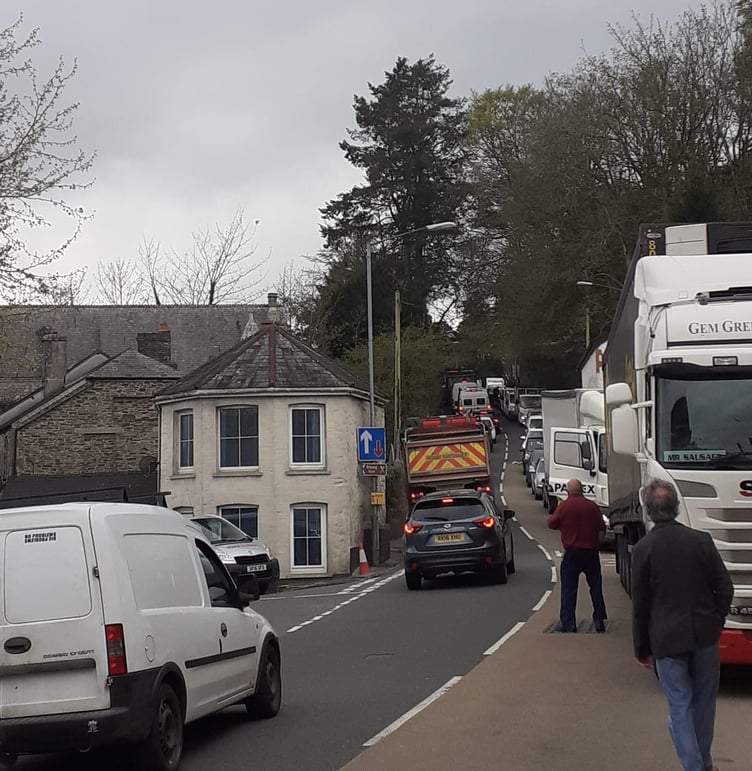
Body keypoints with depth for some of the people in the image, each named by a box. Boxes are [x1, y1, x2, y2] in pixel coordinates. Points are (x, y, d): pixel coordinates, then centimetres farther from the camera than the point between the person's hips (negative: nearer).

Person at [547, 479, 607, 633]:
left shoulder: (564, 506, -9)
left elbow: (552, 524, 0)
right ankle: (599, 621, 14)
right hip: (591, 551, 2)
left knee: (568, 589, 3)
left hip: (572, 552, -2)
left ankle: (568, 623, -1)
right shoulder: (592, 506, -1)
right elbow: (602, 530, 4)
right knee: (595, 587, 13)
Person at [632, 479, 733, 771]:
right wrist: (715, 622, 13)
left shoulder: (643, 549, -10)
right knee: (704, 702, 18)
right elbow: (725, 588, -1)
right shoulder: (702, 540, -5)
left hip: (667, 640, -3)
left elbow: (640, 605, -5)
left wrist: (642, 648, 5)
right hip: (705, 636, 3)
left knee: (680, 707, 6)